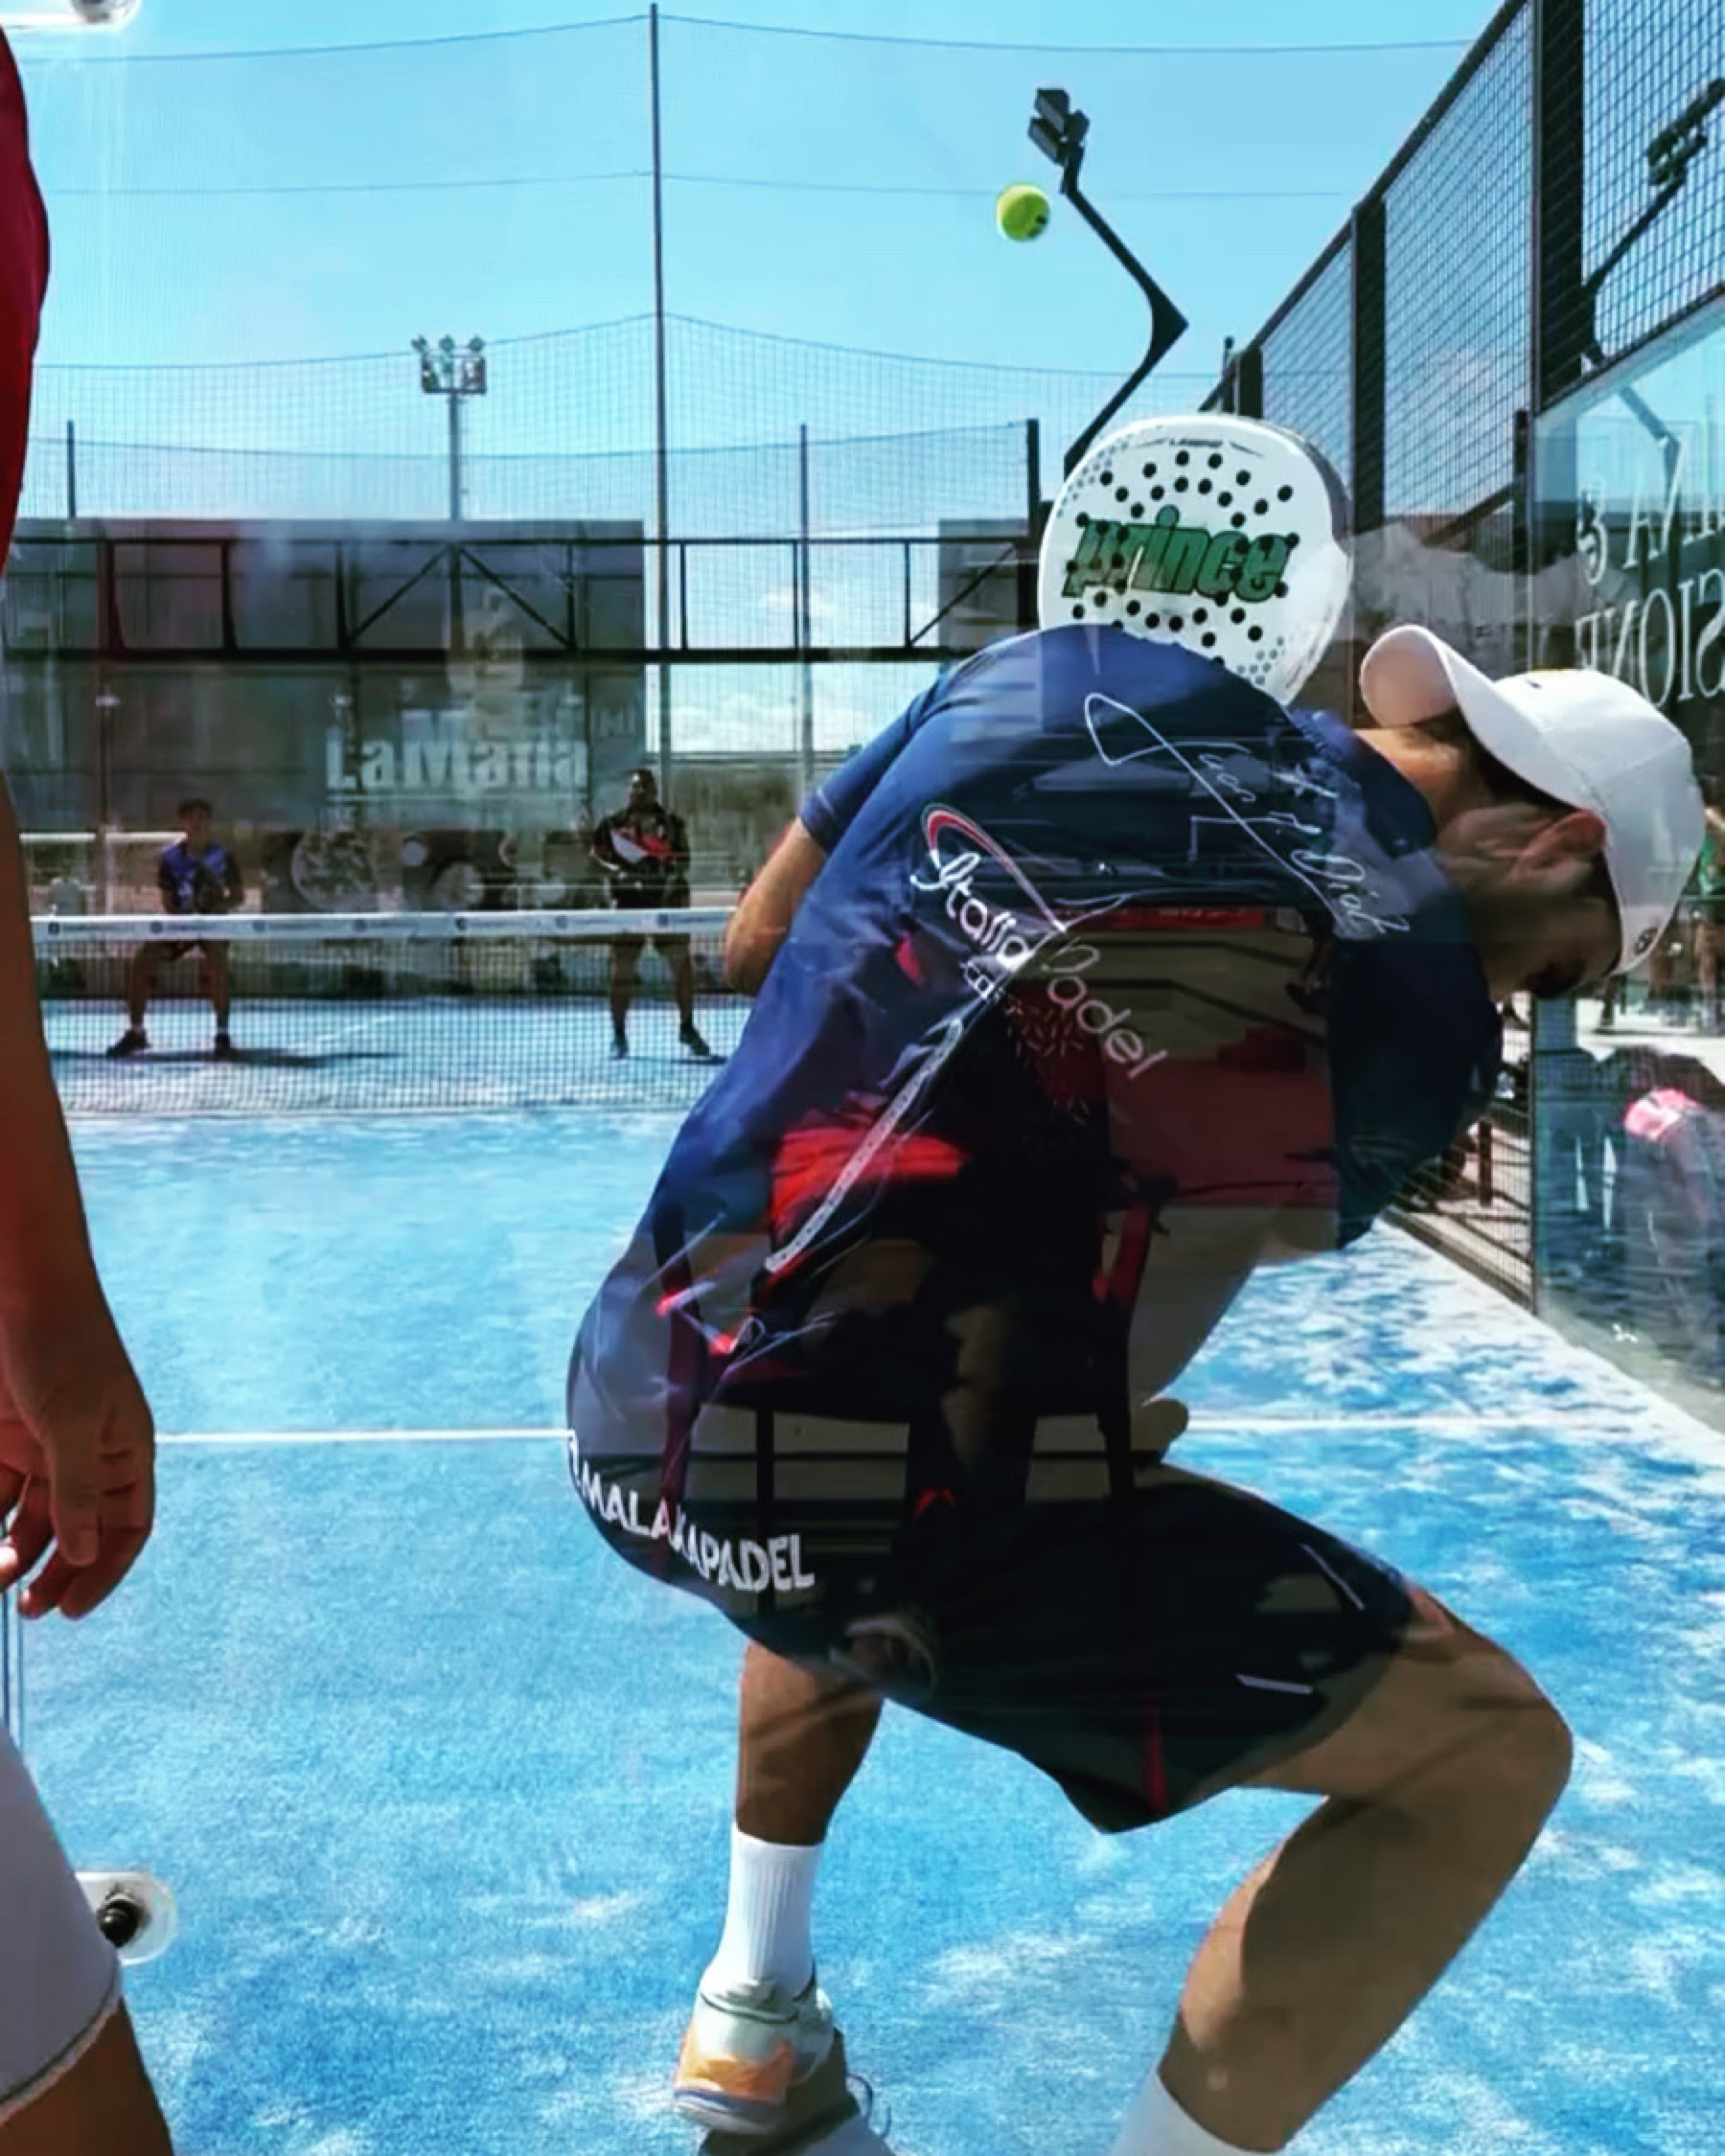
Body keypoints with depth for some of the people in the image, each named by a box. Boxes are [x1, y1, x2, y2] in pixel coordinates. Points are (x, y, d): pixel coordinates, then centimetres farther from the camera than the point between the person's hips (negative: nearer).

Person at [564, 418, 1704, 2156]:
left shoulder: (1066, 672, 7)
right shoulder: (1414, 990, -7)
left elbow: (753, 945, 17)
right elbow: (1124, 1371, 0)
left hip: (632, 1410, 7)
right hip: (882, 1505, -7)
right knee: (1483, 1746, 7)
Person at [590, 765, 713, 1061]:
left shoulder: (672, 822, 10)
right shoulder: (612, 823, 6)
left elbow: (683, 859, 9)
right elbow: (596, 857, 2)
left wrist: (675, 873, -11)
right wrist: (617, 872, -15)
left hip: (667, 900, 1)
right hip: (629, 901, -1)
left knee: (681, 962, -2)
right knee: (623, 968, -1)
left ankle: (687, 1028, 12)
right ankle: (618, 1034, 11)